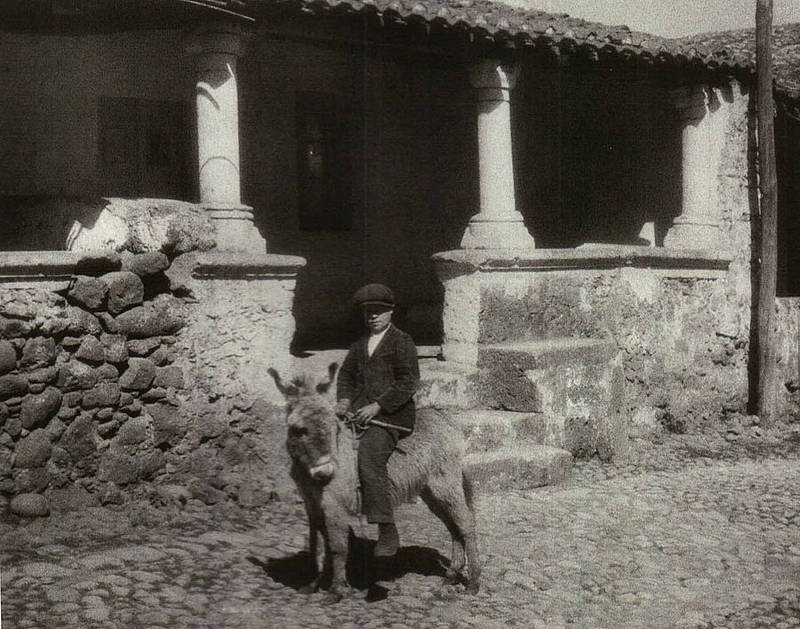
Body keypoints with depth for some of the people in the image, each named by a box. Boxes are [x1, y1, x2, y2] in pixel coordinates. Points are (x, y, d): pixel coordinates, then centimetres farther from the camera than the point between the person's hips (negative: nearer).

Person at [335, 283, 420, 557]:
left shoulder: (402, 342, 0)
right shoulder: (360, 344, 21)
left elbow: (408, 382, -9)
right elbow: (347, 374, 32)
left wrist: (377, 406, -16)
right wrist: (345, 400, 12)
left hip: (393, 414, -7)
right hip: (364, 410, 7)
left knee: (368, 455, -28)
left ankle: (387, 533, -24)